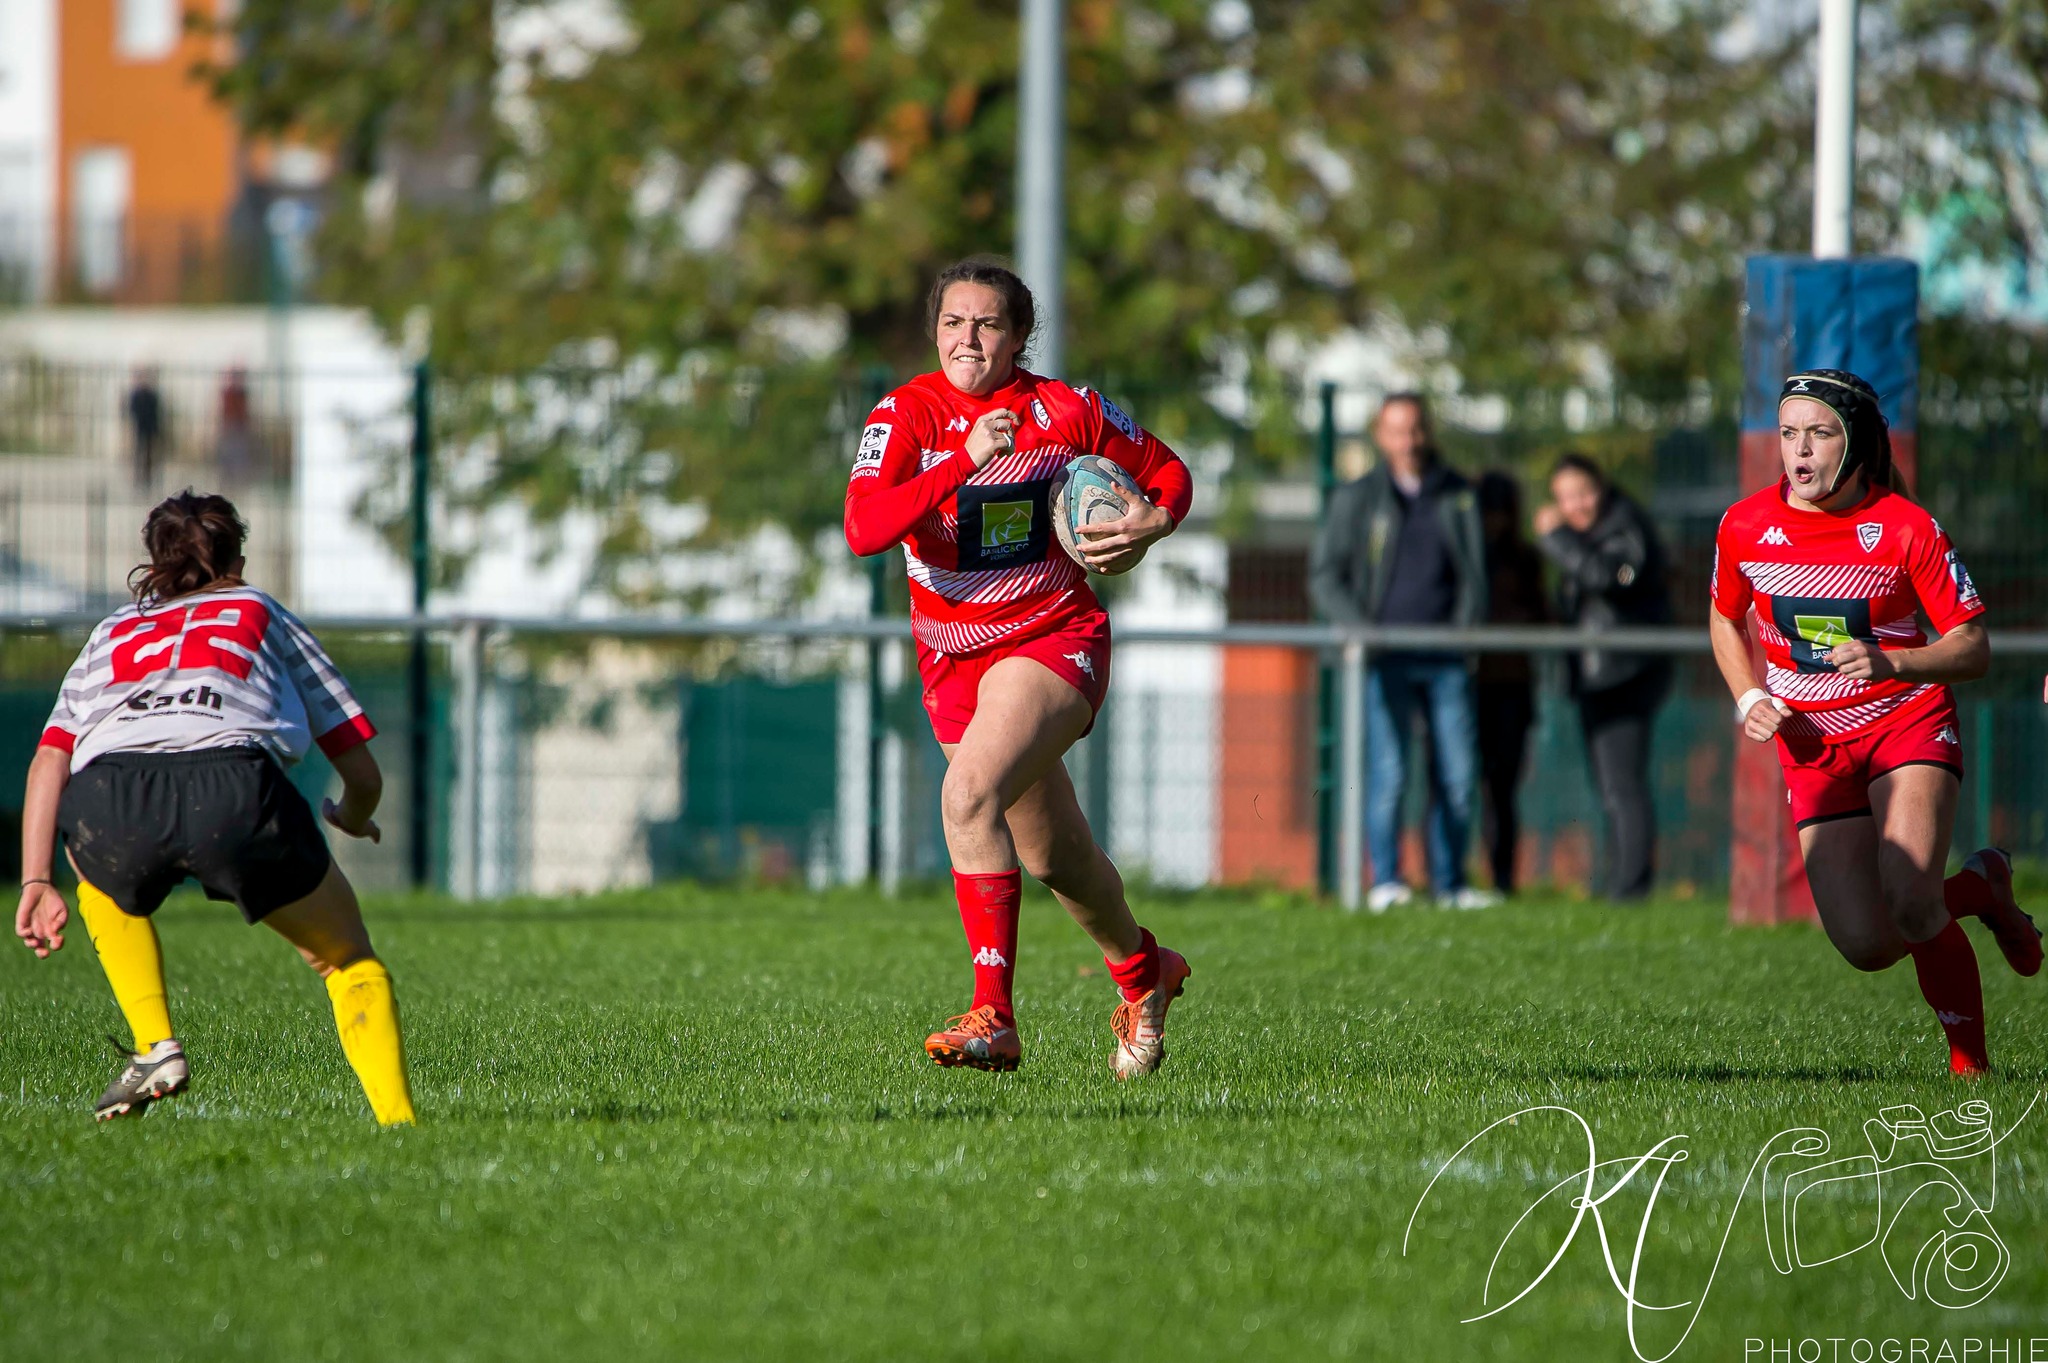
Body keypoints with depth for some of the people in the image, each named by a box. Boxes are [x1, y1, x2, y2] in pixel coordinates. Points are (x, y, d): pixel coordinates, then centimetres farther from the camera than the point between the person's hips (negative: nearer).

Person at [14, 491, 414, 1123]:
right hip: (235, 784, -2)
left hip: (108, 801, 2)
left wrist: (35, 882, 17)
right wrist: (354, 820, 55)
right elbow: (364, 775, 33)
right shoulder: (262, 612, 35)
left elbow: (48, 761, 21)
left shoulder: (112, 631, 37)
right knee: (348, 959, 18)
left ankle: (154, 1046, 19)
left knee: (109, 890, 38)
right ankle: (397, 1121, 0)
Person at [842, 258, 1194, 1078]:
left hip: (1054, 640, -4)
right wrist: (966, 461, -34)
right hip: (953, 661, 4)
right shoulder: (906, 416, -9)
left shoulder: (1066, 412, -8)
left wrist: (1152, 524, -13)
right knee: (1053, 859, 15)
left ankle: (993, 1016, -29)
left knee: (968, 794, -29)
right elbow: (862, 530, -26)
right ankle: (1140, 969, 45)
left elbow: (1168, 472, 10)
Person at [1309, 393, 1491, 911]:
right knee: (1388, 771, -12)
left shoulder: (1458, 498, 12)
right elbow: (1325, 577, 5)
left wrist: (1465, 627, 1)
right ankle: (1384, 882, -12)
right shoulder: (1356, 499, 7)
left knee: (1457, 774, 0)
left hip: (1446, 658, 2)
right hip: (1385, 658, -2)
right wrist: (1363, 630, -9)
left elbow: (1474, 574, 16)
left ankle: (1450, 883, 8)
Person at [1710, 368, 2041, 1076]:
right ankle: (1979, 887, 23)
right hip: (1812, 745, 3)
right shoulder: (1745, 527, -2)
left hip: (1910, 722, -3)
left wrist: (1890, 662, -28)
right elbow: (1725, 619, 17)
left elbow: (1973, 648, -10)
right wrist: (1749, 700, 1)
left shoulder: (1907, 529, -12)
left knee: (1909, 905, -26)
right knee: (1866, 946, -8)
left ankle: (1969, 1059, -3)